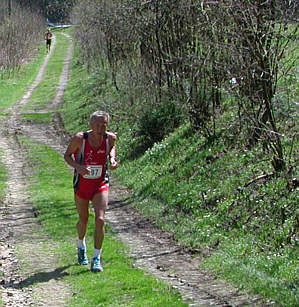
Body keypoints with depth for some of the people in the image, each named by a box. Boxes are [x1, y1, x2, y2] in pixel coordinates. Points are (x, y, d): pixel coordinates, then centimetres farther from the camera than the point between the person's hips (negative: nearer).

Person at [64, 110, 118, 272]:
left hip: (101, 184, 0)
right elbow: (67, 155, -5)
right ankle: (81, 246, 48)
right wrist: (77, 166, -24)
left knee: (100, 220, -16)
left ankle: (96, 259, -7)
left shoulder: (110, 138, -11)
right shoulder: (79, 138, -19)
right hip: (81, 184, 0)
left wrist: (112, 159, -7)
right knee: (83, 220, 15)